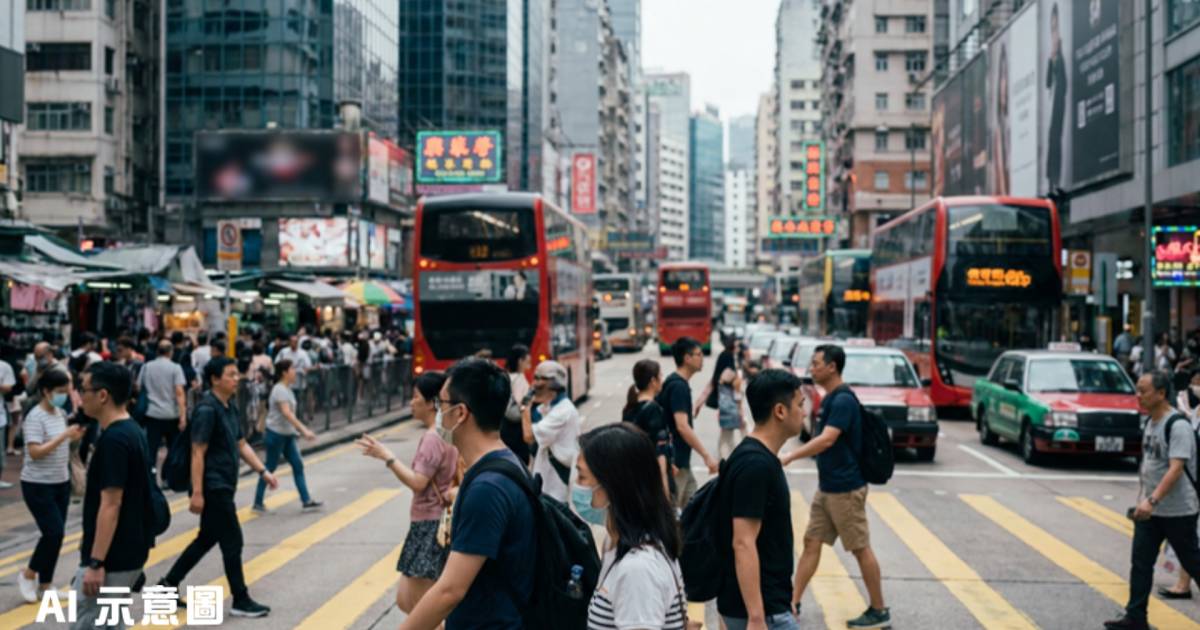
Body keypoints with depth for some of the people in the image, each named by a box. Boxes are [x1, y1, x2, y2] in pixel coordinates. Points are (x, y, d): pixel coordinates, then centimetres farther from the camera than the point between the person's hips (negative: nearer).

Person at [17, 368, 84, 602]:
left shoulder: (61, 413, 7)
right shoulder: (35, 417, -16)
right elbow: (35, 452, -24)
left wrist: (74, 437, -2)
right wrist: (64, 436, -26)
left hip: (61, 483, 8)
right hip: (38, 485, -8)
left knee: (56, 534, 8)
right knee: (54, 532, -11)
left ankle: (44, 585, 19)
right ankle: (27, 575, 10)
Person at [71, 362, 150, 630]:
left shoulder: (113, 440, -21)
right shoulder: (131, 432, 9)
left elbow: (111, 505, -24)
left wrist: (95, 563, -23)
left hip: (113, 557, -10)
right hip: (129, 550, 10)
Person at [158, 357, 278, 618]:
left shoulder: (230, 408, 11)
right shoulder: (207, 410, -17)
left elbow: (241, 445, 18)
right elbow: (198, 454, -20)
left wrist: (263, 471, 10)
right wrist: (197, 493, -22)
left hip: (224, 486, 9)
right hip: (213, 488, -9)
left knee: (207, 538, 17)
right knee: (232, 542, -3)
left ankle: (168, 584, 29)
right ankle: (241, 601, 7)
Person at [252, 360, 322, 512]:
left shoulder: (287, 389, 9)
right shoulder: (280, 390, -20)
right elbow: (287, 413, -30)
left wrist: (302, 430, 16)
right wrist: (304, 430, -34)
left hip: (287, 434, 9)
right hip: (276, 434, -9)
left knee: (298, 465, 6)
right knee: (270, 467, 0)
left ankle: (306, 501, 9)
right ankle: (257, 503, 11)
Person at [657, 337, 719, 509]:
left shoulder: (673, 383, 11)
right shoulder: (679, 386, -19)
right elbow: (682, 427, -26)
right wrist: (706, 456, -26)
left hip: (681, 459, 10)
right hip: (675, 461, -10)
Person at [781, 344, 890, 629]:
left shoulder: (843, 400, -19)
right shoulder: (829, 399, 10)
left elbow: (827, 440, -30)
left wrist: (790, 457, -34)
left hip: (846, 488, -9)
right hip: (827, 487, 9)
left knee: (860, 548, 1)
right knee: (811, 542, 9)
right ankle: (793, 603, 13)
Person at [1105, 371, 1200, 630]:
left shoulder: (1178, 425, -19)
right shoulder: (1150, 422, 8)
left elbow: (1176, 469, -27)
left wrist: (1152, 500, -35)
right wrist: (1142, 498, 18)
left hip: (1178, 511, -8)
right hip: (1149, 510, 8)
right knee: (1140, 563, 4)